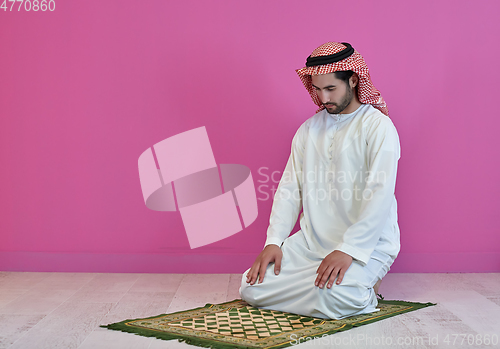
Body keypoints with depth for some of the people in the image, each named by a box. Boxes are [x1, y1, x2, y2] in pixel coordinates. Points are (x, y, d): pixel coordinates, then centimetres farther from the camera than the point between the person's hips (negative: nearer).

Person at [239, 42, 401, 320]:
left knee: (330, 300, -33)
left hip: (367, 245, -6)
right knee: (252, 287, -8)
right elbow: (289, 187, 9)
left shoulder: (378, 126, -7)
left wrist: (347, 250, -26)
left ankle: (359, 286, 2)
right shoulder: (309, 129, 12)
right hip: (311, 242, 7)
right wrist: (274, 242, -4)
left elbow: (380, 194, -18)